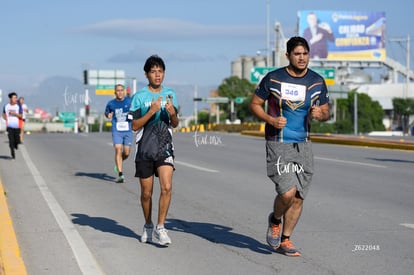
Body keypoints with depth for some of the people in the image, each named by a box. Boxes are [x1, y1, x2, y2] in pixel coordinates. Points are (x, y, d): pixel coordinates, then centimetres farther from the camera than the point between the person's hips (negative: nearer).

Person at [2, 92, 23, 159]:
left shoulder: (18, 106, 0)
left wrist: (14, 113, -17)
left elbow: (21, 116, -5)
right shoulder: (6, 106, 5)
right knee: (11, 140, -7)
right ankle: (13, 154, 0)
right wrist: (6, 119, 4)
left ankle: (16, 144, 36)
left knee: (17, 140, 0)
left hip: (17, 126, 0)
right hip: (9, 126, 0)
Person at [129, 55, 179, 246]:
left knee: (167, 187, -16)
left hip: (165, 147, 1)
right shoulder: (139, 97, -2)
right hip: (145, 149, -1)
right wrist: (152, 111, -18)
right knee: (146, 193, 7)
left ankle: (160, 228, -8)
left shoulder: (170, 94, 8)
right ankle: (148, 226, 28)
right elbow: (135, 126, -6)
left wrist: (172, 113, -9)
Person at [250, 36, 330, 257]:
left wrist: (320, 114, -11)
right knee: (288, 192, -19)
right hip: (278, 145, -4)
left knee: (298, 197, 6)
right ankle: (275, 220, 14)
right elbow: (255, 104, 3)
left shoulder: (317, 81, 4)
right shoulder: (273, 79, -6)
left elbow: (326, 111, 13)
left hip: (303, 145, 4)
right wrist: (270, 119, -15)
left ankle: (284, 240, 23)